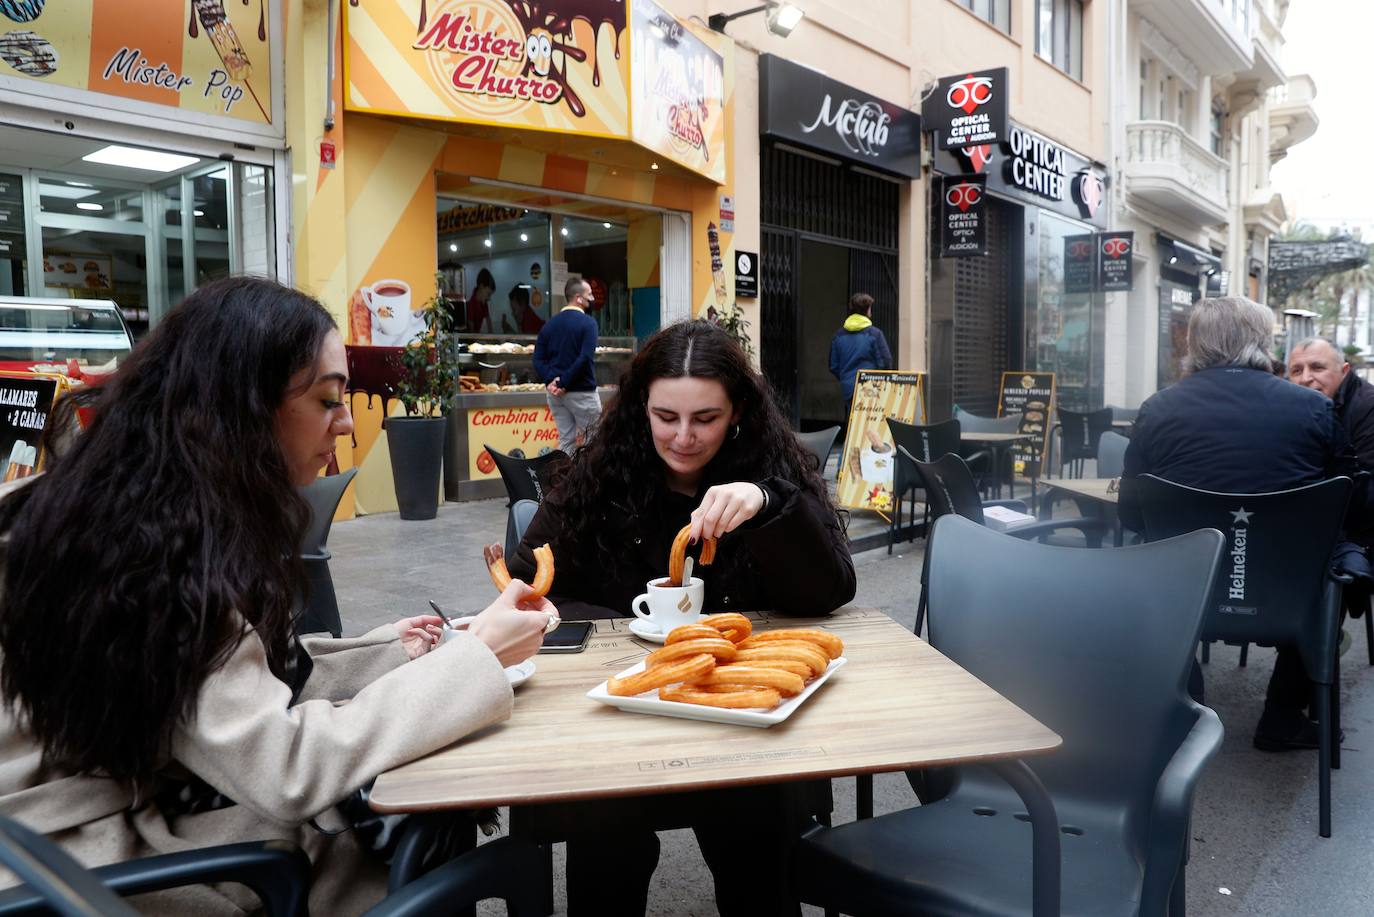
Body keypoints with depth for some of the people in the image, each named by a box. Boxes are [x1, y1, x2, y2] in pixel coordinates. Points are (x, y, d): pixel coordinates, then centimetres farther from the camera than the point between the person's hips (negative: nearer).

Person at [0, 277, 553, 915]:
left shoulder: (176, 519, 3)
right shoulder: (145, 546, -27)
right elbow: (283, 770, -29)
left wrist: (384, 654, 0)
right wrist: (477, 657, -23)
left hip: (160, 806, 8)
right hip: (109, 862, -8)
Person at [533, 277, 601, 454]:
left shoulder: (550, 324, 10)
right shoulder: (587, 322, -10)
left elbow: (538, 359, 4)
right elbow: (585, 358, -19)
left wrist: (550, 380, -7)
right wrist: (564, 383, -14)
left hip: (555, 393, 6)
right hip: (582, 393, -6)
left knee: (566, 441, 11)